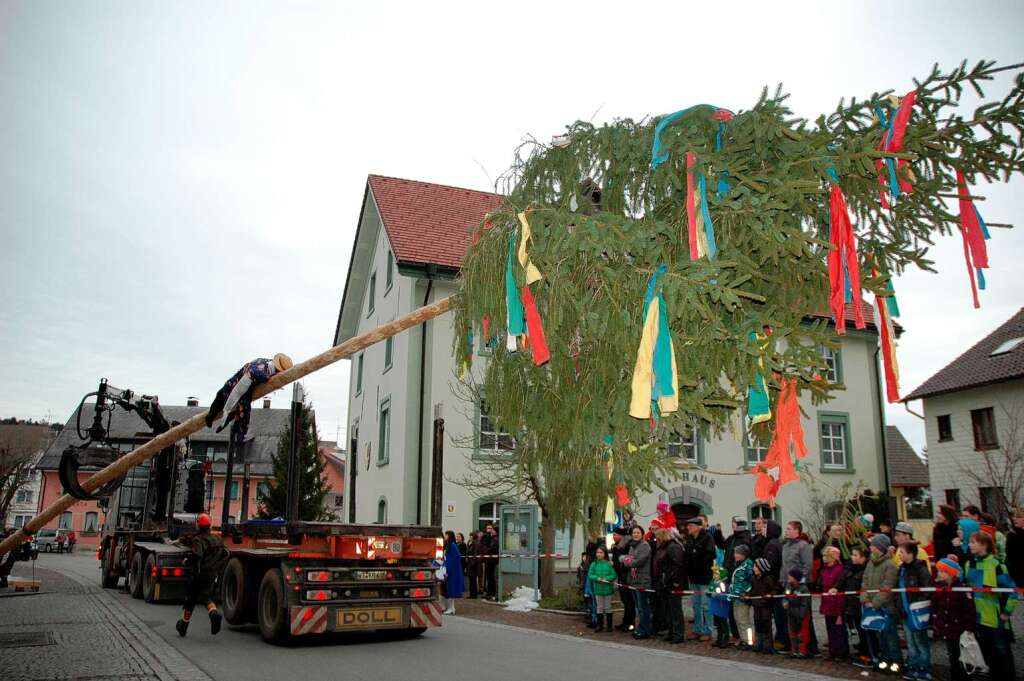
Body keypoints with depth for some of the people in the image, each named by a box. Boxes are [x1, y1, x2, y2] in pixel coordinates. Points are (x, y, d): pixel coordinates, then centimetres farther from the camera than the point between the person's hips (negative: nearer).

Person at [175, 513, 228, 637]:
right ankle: (214, 613, -22)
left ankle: (183, 626, 26)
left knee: (190, 599, 12)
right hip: (212, 575, 5)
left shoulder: (198, 540, -14)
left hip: (198, 575, -5)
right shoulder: (218, 539, 8)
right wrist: (218, 570, 18)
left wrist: (186, 562, -9)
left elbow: (195, 555, -29)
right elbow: (224, 555, 11)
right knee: (207, 597, 10)